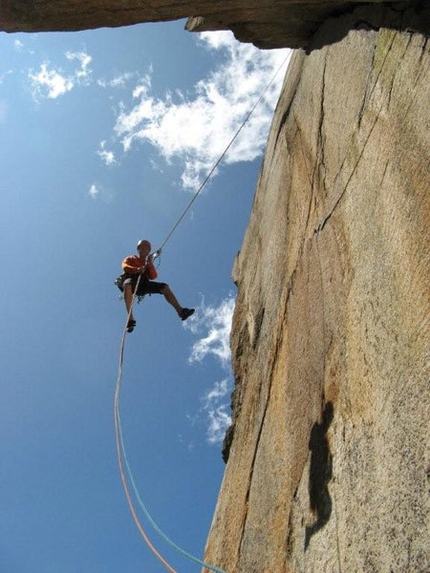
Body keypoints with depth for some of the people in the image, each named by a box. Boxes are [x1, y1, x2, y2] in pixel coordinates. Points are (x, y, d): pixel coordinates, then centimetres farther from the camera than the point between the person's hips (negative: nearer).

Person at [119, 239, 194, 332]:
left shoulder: (148, 264, 32)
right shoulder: (131, 259, 26)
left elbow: (153, 276, 13)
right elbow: (125, 267, 2)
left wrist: (150, 264, -3)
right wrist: (137, 269, -17)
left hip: (143, 283, 4)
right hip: (131, 279, -4)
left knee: (164, 287, -14)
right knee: (127, 285, -41)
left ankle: (181, 311, -18)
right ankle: (130, 319, -49)